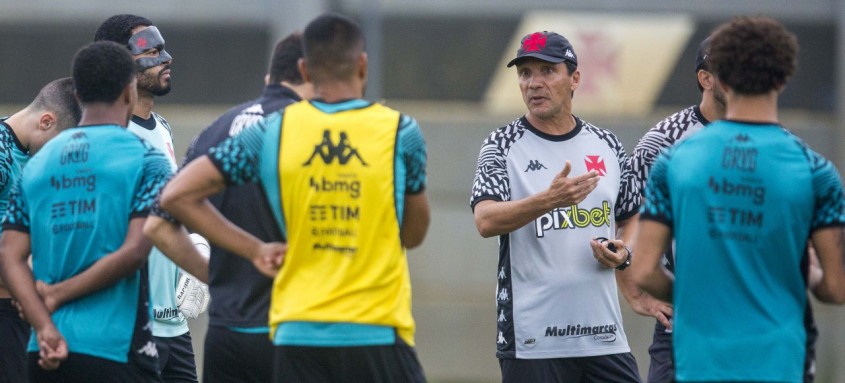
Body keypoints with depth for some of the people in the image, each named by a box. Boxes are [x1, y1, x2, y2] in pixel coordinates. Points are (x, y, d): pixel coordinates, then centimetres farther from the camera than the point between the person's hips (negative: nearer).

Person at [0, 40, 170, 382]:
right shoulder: (145, 160, -3)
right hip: (116, 350, -5)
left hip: (45, 354, 5)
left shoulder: (37, 164, 12)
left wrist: (44, 326, -8)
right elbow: (134, 251, -14)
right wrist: (58, 297, -5)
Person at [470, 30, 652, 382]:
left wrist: (622, 253, 1)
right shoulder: (502, 146, -1)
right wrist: (549, 200, -33)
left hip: (604, 337, 4)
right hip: (531, 340, -4)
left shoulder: (606, 145, 11)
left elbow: (631, 217, 24)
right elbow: (485, 221, -18)